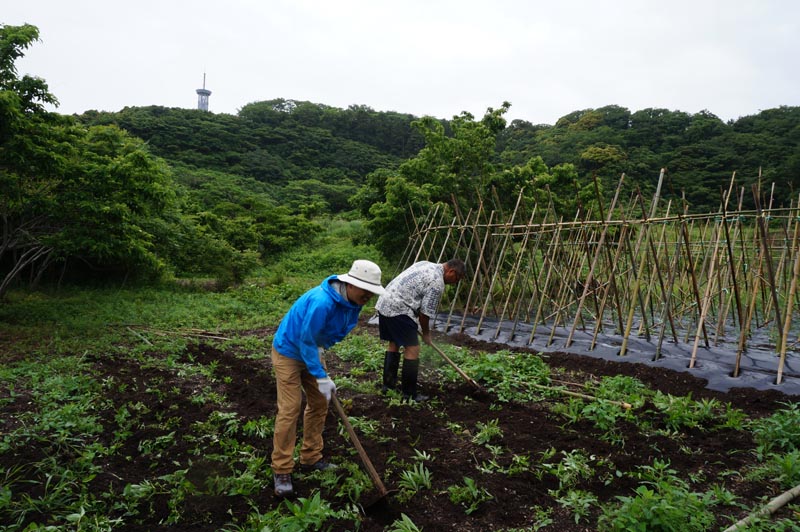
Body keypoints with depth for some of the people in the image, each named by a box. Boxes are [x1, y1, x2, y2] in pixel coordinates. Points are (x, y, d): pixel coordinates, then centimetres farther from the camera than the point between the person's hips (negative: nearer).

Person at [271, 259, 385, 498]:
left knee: (319, 404, 10)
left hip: (312, 351, 8)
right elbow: (306, 341, -30)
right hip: (289, 351, -8)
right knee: (290, 409, -9)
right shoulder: (322, 303, -37)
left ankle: (311, 458, 24)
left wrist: (321, 352, 7)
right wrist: (321, 377, -26)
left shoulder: (352, 301, -10)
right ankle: (281, 470, 3)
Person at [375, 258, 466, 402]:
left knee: (394, 343, 20)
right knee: (412, 348, -4)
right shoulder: (437, 283, -11)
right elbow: (425, 313, -9)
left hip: (383, 303, 10)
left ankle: (388, 384, 26)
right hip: (398, 309, -10)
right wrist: (426, 333, 8)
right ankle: (409, 394, 1)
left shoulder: (425, 264, 16)